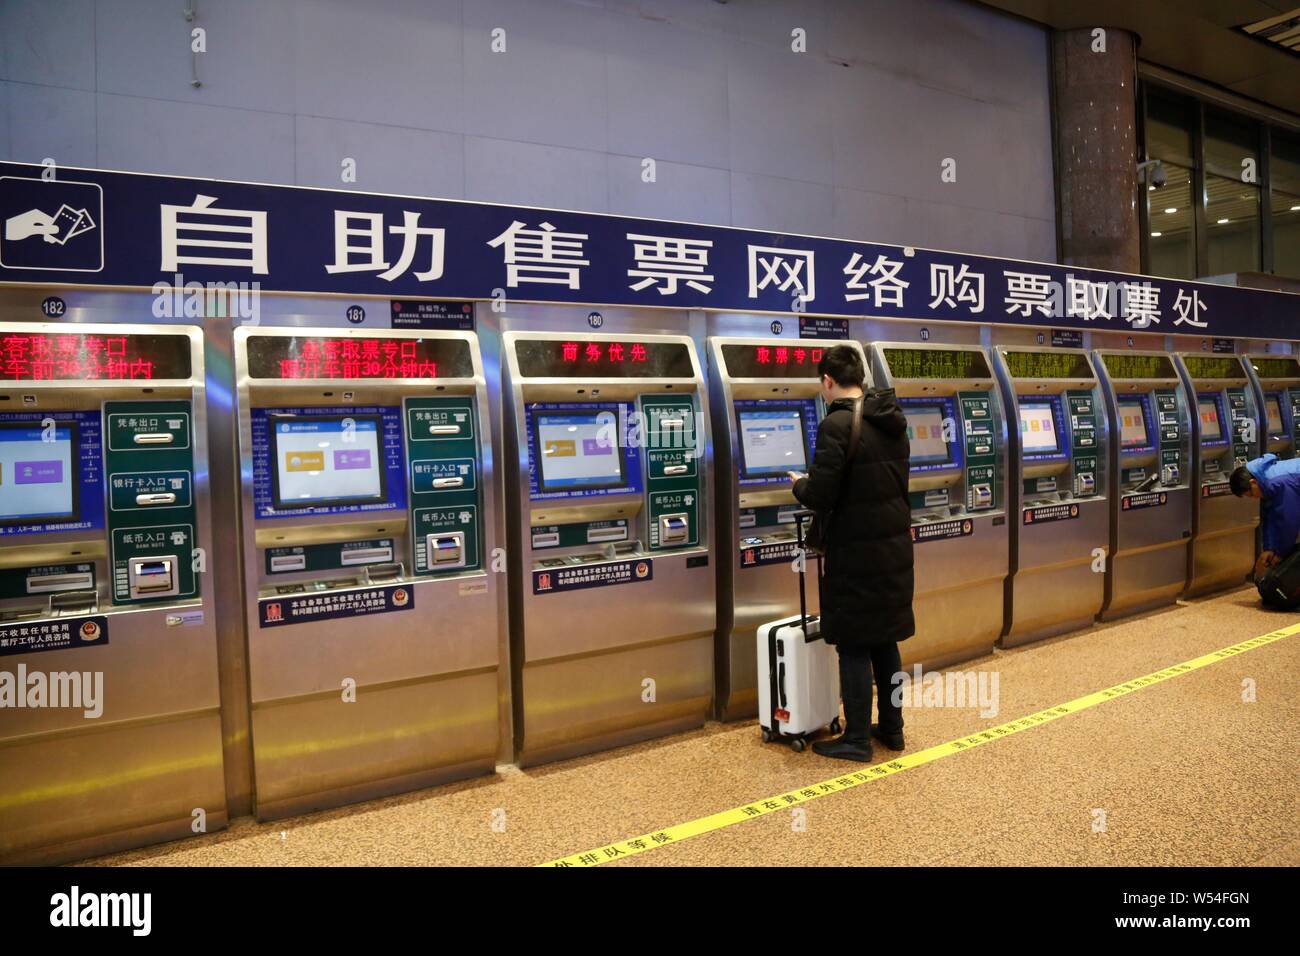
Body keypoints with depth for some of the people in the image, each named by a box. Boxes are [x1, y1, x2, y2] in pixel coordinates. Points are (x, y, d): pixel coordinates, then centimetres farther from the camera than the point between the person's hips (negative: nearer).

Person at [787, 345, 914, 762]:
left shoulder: (837, 425, -18)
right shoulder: (894, 422, 8)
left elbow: (821, 497, -20)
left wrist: (800, 484, 2)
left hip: (857, 553, -8)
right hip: (895, 545, 8)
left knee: (853, 645, 3)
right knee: (885, 640, 18)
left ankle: (857, 739, 13)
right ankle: (891, 728, 29)